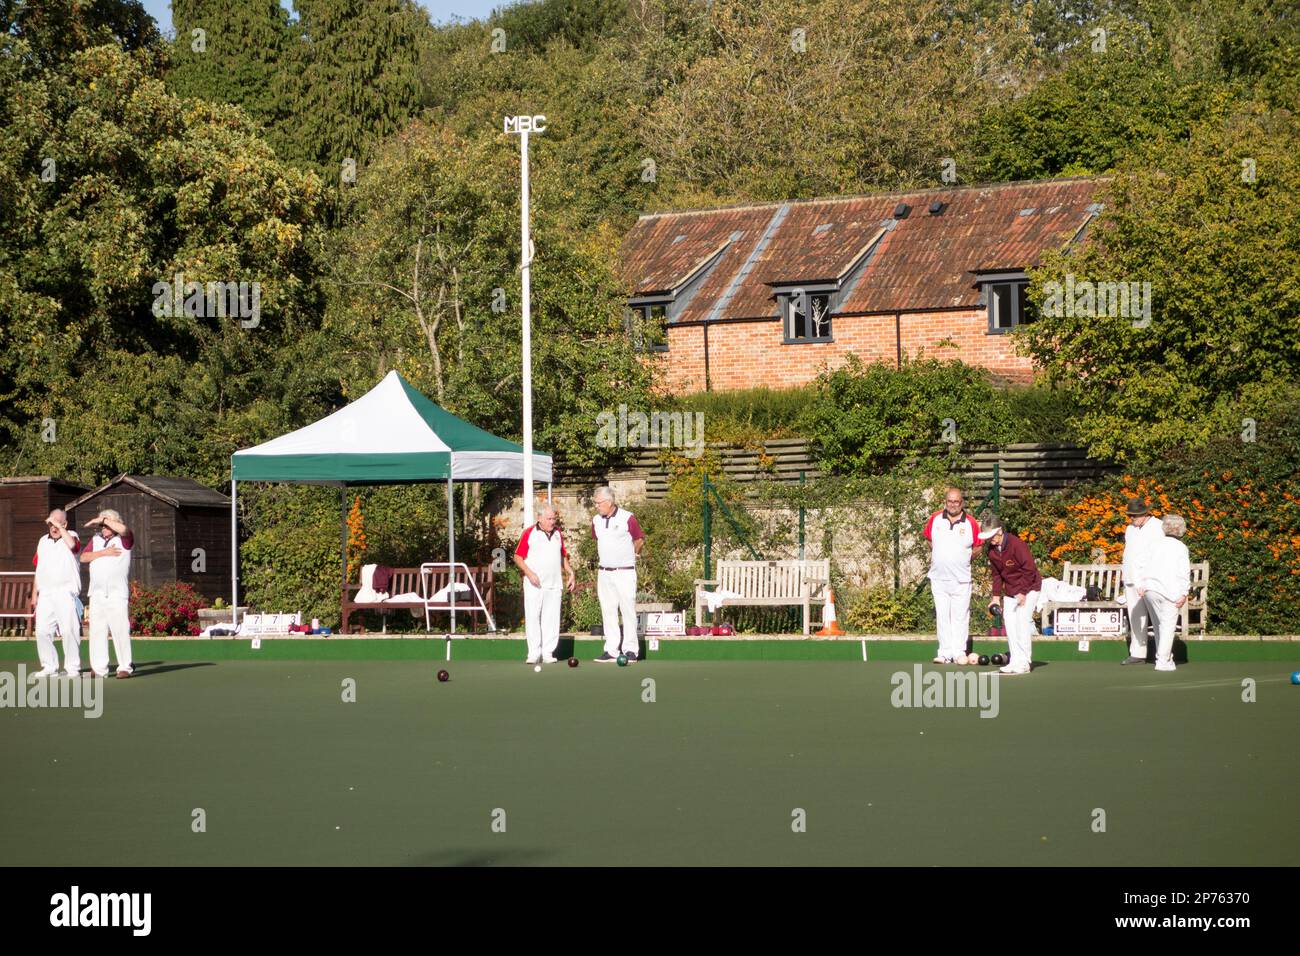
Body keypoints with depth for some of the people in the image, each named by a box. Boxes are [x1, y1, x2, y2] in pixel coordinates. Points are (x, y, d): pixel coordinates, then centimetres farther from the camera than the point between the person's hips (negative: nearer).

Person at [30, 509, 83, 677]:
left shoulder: (71, 536, 3)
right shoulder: (43, 541, 17)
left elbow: (72, 545, -24)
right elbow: (39, 570, 20)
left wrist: (59, 526, -15)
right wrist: (34, 594, 16)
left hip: (66, 593, -5)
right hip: (45, 594, 5)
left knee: (69, 631, -8)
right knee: (42, 631, 0)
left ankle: (72, 668, -2)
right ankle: (49, 667, 7)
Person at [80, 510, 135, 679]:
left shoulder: (124, 539, 4)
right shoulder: (95, 540, 18)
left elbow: (123, 528, -20)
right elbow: (83, 557, 5)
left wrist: (102, 519, -10)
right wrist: (104, 553, -6)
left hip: (118, 593, -5)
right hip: (97, 594, 5)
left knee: (121, 630, -9)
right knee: (97, 631, 3)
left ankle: (125, 667, -5)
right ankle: (99, 668, 6)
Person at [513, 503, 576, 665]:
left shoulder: (558, 534, 15)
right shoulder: (529, 533, -1)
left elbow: (563, 556, 25)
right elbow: (518, 557, -1)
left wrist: (570, 573, 14)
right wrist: (529, 573, -13)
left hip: (554, 584, 4)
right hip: (534, 585, -4)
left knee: (551, 618, 1)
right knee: (532, 617, -4)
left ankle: (548, 653, 4)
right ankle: (534, 653, -1)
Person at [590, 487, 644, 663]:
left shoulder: (627, 518, -9)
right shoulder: (596, 520, 7)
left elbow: (640, 539, 3)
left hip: (625, 571, -5)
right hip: (604, 573, 5)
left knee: (628, 610, -4)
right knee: (608, 611, 4)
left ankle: (630, 650, -1)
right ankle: (611, 650, 7)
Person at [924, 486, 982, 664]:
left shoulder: (971, 523, -2)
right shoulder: (935, 519, 3)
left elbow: (977, 547, 8)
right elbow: (929, 538, 19)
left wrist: (965, 556, 0)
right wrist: (937, 555, 10)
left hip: (961, 579, -2)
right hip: (939, 577, 2)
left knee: (960, 616, 1)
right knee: (942, 617, 4)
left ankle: (959, 652, 5)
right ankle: (945, 653, 7)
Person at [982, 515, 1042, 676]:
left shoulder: (1017, 545, -23)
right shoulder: (992, 550, -1)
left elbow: (1030, 570, -21)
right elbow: (997, 574, 9)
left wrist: (1022, 592, -19)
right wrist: (996, 595, 2)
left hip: (1028, 587, -7)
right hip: (1010, 590, 8)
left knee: (1023, 620, -14)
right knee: (1009, 622, 1)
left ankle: (1024, 663, -12)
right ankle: (1016, 661, 5)